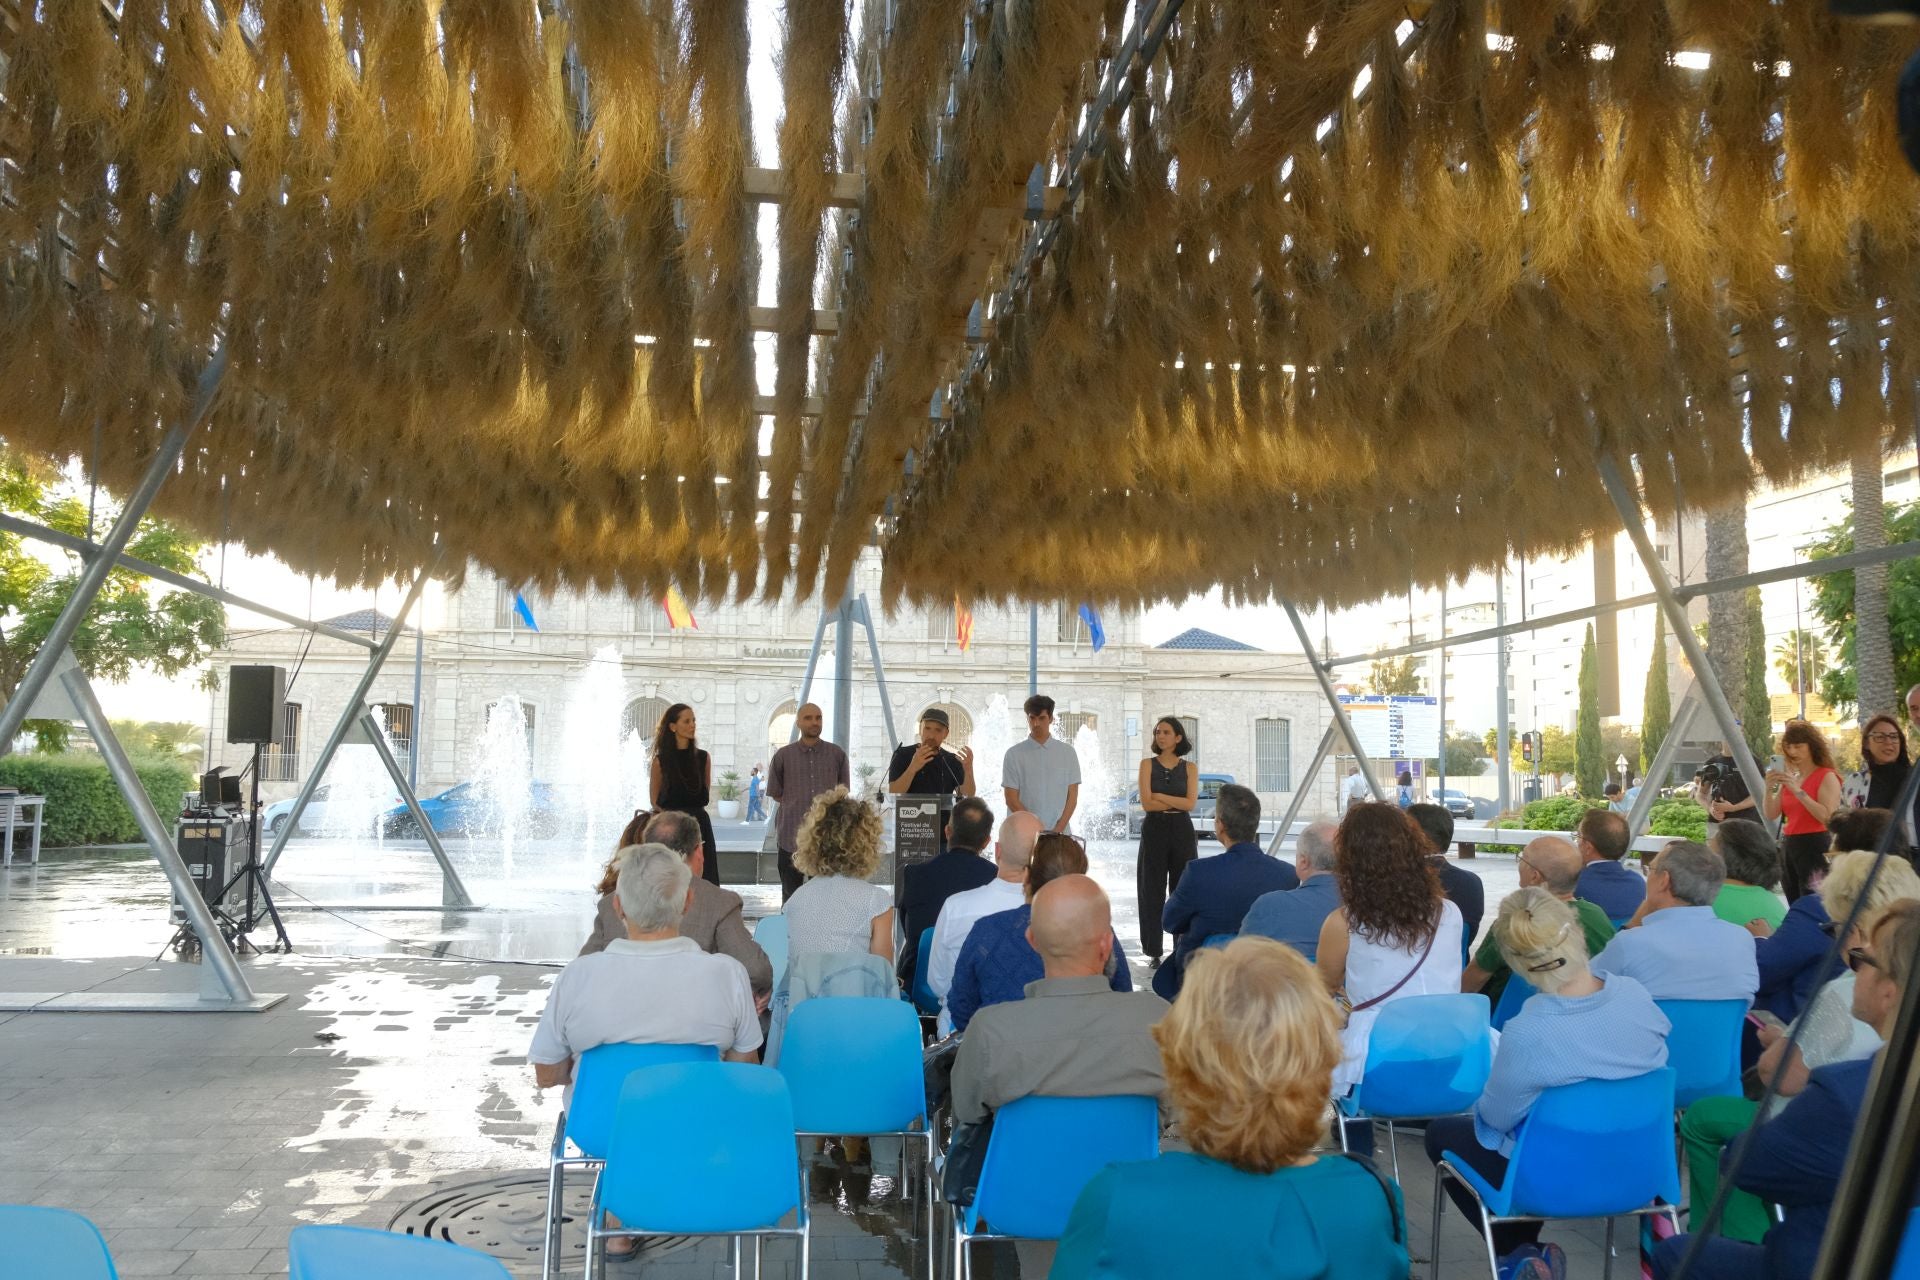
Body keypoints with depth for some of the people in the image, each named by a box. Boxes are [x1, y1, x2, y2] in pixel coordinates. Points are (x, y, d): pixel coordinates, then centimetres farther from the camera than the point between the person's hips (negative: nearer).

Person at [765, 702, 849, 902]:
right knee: (791, 895, 10)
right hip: (791, 837, 0)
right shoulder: (783, 756, 3)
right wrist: (797, 803, 1)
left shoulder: (836, 754, 5)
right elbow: (775, 795, 10)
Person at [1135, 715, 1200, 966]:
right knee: (1152, 891, 1)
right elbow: (1147, 803, -7)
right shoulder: (1148, 764, 3)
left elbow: (1191, 804, -6)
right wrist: (1178, 801, -7)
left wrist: (1159, 796, -8)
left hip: (1182, 832, 1)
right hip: (1154, 831, -1)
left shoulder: (1189, 769, 6)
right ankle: (1153, 952, 8)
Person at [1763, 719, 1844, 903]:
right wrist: (1769, 789, -7)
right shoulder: (1790, 778, 14)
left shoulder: (1827, 777, -5)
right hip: (1788, 847, 7)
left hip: (1815, 847, -7)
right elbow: (1771, 815, 8)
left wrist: (1798, 791, -20)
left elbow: (1828, 817, -17)